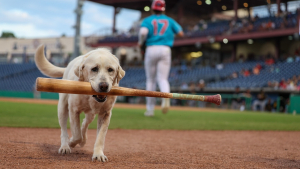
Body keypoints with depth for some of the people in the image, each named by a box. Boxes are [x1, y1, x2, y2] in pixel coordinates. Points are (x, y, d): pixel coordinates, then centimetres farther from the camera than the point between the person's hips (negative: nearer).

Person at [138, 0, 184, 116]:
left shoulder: (147, 20, 5)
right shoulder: (169, 20, 12)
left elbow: (143, 32, -15)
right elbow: (180, 33, 8)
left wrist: (140, 42, 4)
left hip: (151, 50, -1)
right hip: (165, 50, 1)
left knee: (150, 80, 11)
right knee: (162, 79, -2)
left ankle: (150, 109, 12)